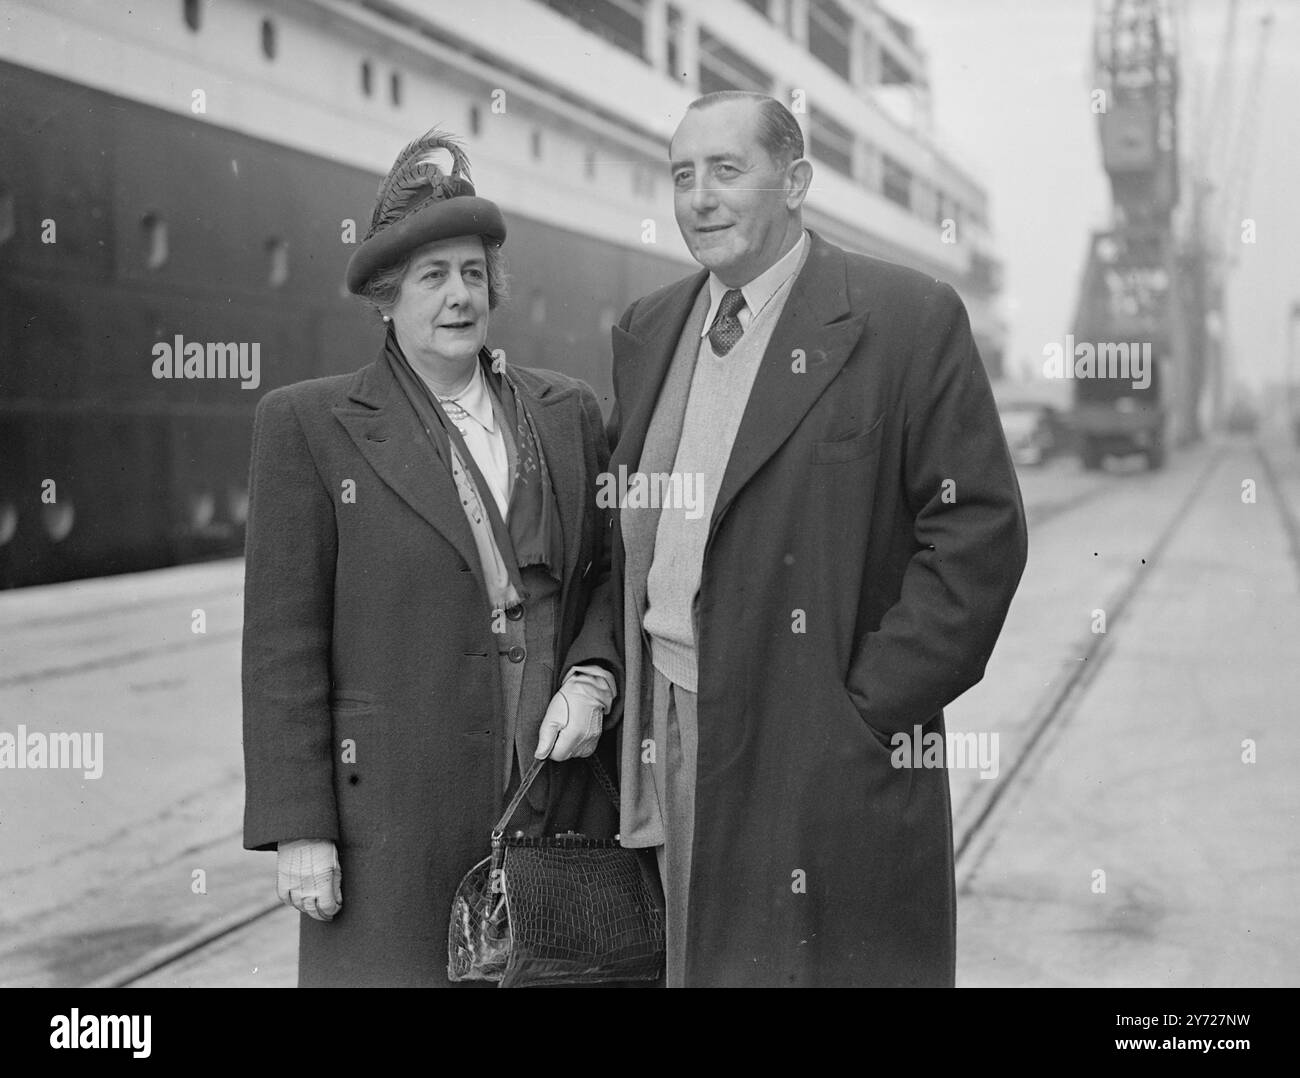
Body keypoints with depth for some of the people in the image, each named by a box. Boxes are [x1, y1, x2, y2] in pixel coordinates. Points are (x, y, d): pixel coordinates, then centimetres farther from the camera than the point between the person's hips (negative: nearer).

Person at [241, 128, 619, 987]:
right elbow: (283, 643, -3)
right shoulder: (309, 425, 0)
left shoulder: (568, 413, 11)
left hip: (564, 803, 3)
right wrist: (299, 827, -7)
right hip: (393, 814, -3)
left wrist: (594, 681, -4)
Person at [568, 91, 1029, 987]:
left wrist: (869, 708, -13)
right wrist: (598, 666, 5)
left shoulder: (910, 320, -6)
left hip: (825, 761, -5)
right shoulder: (647, 332, 13)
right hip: (667, 734, 5)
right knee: (701, 961, 9)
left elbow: (979, 529, -9)